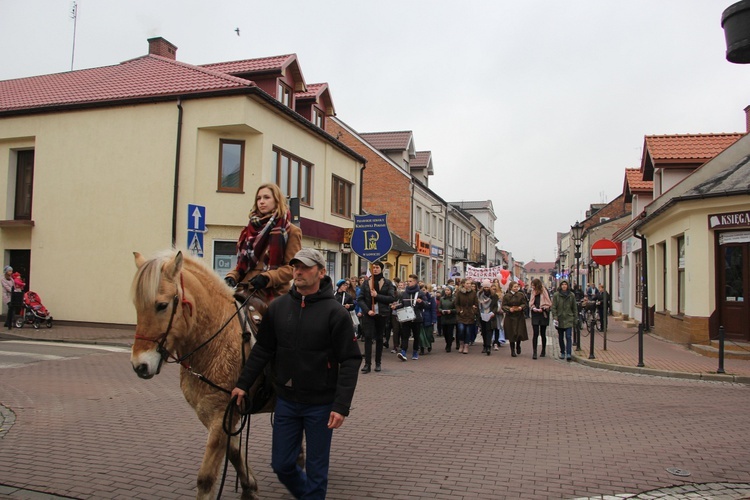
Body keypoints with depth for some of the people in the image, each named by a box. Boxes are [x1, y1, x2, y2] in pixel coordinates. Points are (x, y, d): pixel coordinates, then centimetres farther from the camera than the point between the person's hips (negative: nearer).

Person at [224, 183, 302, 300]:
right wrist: (232, 277, 1)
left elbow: (292, 267, -6)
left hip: (273, 293, -5)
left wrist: (267, 278, -20)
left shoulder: (291, 231, 3)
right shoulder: (251, 229, 20)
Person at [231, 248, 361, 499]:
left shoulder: (335, 312, -13)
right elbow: (262, 350, 9)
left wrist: (341, 405, -20)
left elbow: (350, 361, -14)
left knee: (316, 470, 9)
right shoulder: (277, 307, 0)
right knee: (281, 465, 14)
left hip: (320, 403, -4)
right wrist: (243, 384, 7)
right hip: (286, 401, 4)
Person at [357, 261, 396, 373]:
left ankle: (378, 363, 17)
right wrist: (367, 310, -12)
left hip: (382, 314, 0)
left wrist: (377, 295, -15)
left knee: (379, 338, 7)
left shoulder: (387, 283, 3)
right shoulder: (366, 282, 5)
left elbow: (392, 298, -6)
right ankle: (367, 364, -9)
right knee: (368, 337, -9)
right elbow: (360, 299, 1)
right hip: (368, 314, 0)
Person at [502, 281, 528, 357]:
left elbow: (525, 304, 3)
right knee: (512, 334, -1)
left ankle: (518, 346, 31)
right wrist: (509, 309, -21)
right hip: (510, 317, -1)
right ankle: (512, 350, 12)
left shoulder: (521, 295, 3)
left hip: (519, 317, 1)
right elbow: (503, 306, -2)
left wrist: (521, 307, -17)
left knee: (520, 333, -1)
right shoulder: (506, 296, 0)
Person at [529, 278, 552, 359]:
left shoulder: (545, 292, -6)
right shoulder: (533, 292, 8)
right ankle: (534, 352, -9)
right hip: (535, 315, 2)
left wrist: (542, 309, -17)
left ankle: (543, 350, 26)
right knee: (535, 334, -7)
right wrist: (533, 308, -7)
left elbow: (549, 303, -6)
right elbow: (530, 303, 13)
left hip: (543, 315, -2)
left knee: (543, 333, 9)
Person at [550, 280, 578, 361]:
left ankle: (569, 354, -13)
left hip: (569, 319, 0)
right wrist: (555, 317, -12)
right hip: (560, 319, 1)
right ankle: (562, 353, 24)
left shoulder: (571, 295, 4)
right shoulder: (556, 295, -1)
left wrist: (575, 318, 7)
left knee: (568, 337, -11)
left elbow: (574, 307, 10)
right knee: (561, 337, 11)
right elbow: (553, 307, -3)